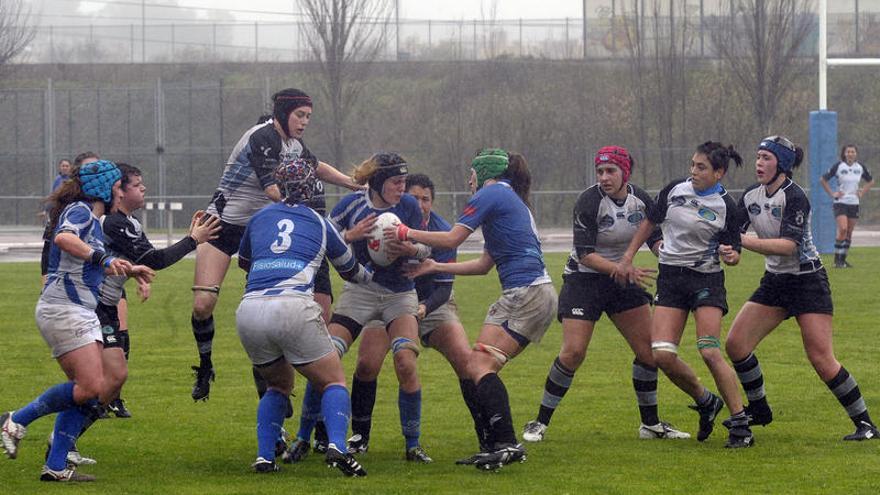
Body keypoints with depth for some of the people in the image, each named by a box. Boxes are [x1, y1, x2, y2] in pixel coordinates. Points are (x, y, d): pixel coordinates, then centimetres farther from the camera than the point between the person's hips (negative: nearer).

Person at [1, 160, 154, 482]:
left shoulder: (94, 219, 22)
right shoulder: (80, 210, -7)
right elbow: (63, 238, -29)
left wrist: (129, 270, 45)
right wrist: (103, 259, -37)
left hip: (82, 315, 10)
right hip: (63, 309, -10)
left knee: (92, 393, 1)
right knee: (91, 388, -18)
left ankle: (56, 466, 1)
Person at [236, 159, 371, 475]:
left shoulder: (260, 217, 22)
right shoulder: (320, 224, 18)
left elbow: (243, 262, 40)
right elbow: (350, 271, 33)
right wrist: (370, 276, 56)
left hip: (249, 310, 3)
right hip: (293, 307, -3)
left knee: (278, 385, 25)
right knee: (334, 383, 8)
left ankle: (264, 457, 9)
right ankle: (337, 446, -19)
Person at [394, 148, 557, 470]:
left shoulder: (491, 193, -3)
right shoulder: (512, 201, 26)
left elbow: (451, 239, -8)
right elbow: (485, 264, 29)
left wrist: (407, 234, 4)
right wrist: (435, 267, 32)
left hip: (527, 295, -10)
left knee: (481, 366, -16)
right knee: (475, 369, 8)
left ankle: (506, 444, -26)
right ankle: (493, 446, 3)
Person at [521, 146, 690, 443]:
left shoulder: (641, 201, -4)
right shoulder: (589, 202, -19)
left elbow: (657, 240, 6)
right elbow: (585, 254, -22)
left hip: (624, 278, 5)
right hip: (584, 278, -5)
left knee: (649, 349, 0)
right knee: (573, 352, -14)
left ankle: (651, 424, 14)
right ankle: (539, 423, -3)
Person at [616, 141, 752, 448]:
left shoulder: (726, 207, -8)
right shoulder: (675, 190, 1)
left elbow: (734, 252, -2)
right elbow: (650, 223, 15)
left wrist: (731, 256, -25)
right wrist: (627, 258, 11)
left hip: (706, 280, -4)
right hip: (670, 278, 4)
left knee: (710, 352, -18)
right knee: (662, 355, -9)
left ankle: (740, 423, -8)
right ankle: (705, 403, 16)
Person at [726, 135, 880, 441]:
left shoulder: (794, 197, -19)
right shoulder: (751, 197, 3)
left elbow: (789, 245, -29)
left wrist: (744, 241, -32)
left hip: (807, 281, -7)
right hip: (774, 282, 7)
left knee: (821, 360, -13)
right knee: (735, 344, -1)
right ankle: (758, 410, 17)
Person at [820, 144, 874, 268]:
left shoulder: (860, 167, 4)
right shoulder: (839, 166, -7)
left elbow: (870, 181, 21)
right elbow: (823, 180, -1)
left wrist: (862, 192, 8)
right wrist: (832, 194, -5)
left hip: (854, 203, 4)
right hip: (840, 202, -4)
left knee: (849, 233, 6)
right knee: (842, 229, -20)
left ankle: (843, 259, 16)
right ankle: (837, 259, -11)